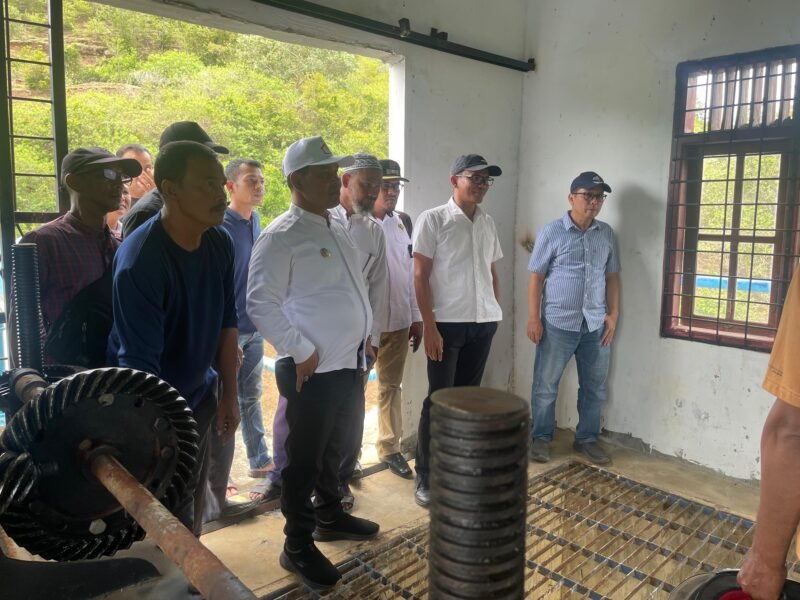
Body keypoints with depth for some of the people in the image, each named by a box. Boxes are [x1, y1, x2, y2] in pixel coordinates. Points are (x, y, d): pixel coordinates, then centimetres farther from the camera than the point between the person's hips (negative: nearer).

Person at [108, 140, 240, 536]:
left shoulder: (221, 244, -7)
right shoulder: (140, 260, -28)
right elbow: (138, 362, -28)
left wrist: (229, 395, 5)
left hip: (200, 396, 6)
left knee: (193, 507, 22)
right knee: (166, 520, 7)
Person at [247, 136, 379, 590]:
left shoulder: (339, 230, 12)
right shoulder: (281, 236, -14)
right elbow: (260, 304, -18)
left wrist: (364, 338, 13)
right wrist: (301, 351, -17)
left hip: (350, 365, 8)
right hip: (313, 371, -8)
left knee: (335, 450, 23)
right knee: (305, 459, 6)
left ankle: (330, 516, 43)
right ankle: (298, 546, 23)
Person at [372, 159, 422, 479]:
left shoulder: (403, 223, 7)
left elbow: (410, 271, 11)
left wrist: (416, 317, 11)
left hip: (398, 321, 5)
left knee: (391, 386, 15)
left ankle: (389, 447, 30)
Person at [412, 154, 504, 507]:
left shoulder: (488, 223, 12)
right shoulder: (433, 220, -6)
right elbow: (420, 276, -9)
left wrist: (496, 311, 11)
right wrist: (429, 326, -14)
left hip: (483, 323, 6)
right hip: (448, 323, -5)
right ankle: (425, 478, 12)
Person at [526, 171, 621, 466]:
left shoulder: (607, 234, 8)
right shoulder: (551, 232, -5)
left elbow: (612, 276, 13)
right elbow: (536, 276, -5)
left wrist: (613, 314, 5)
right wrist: (533, 318, -10)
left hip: (596, 325, 4)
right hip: (557, 323, -4)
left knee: (595, 387, 12)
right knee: (546, 385, 5)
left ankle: (587, 438, 28)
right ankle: (541, 438, 21)